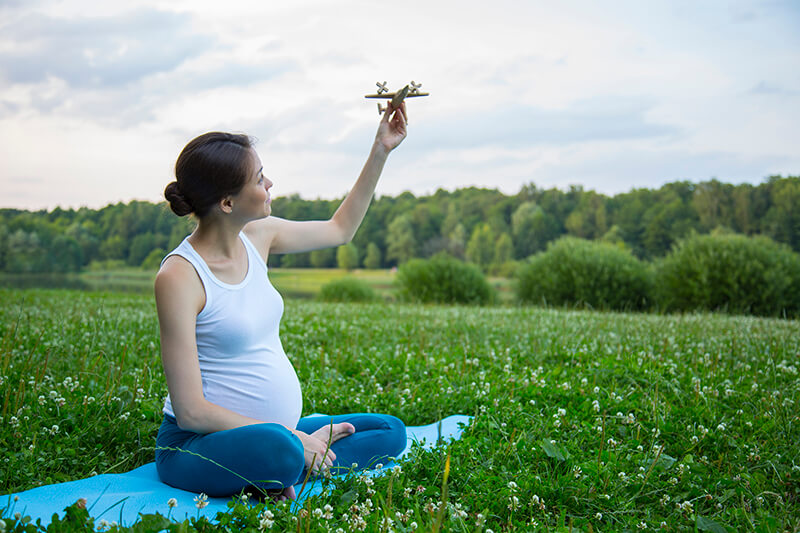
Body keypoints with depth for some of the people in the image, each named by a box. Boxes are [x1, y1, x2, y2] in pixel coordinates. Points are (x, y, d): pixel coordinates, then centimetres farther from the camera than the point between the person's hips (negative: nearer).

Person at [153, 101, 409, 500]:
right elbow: (190, 411, -20)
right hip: (198, 447, -9)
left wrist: (381, 150, 16)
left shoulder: (257, 236, 2)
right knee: (277, 449, -41)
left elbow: (341, 229, 21)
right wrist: (286, 436, -21)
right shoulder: (178, 276, -19)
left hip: (278, 430, 9)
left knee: (390, 431, 0)